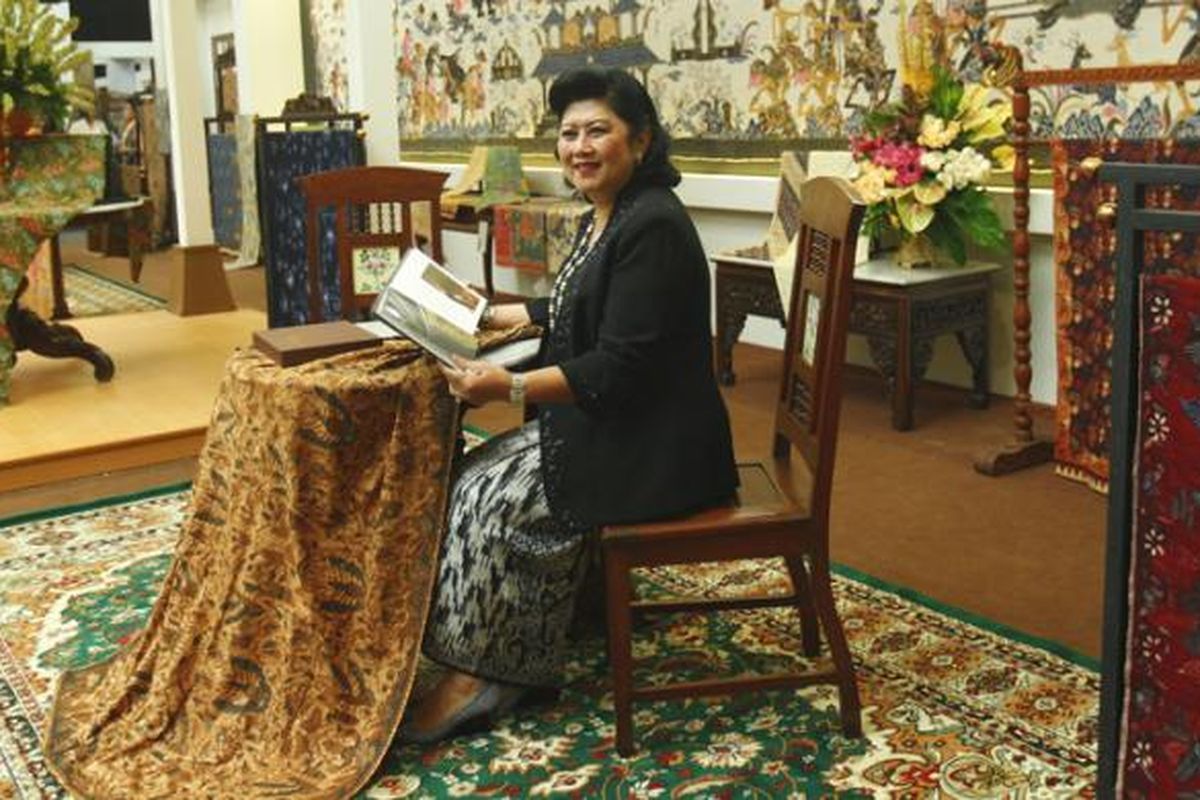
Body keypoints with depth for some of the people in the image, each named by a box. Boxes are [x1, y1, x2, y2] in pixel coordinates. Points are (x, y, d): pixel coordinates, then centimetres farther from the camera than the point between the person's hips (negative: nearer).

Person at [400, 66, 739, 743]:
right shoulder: (604, 219, 11)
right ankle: (487, 664, 7)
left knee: (493, 496, -14)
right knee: (476, 472, 2)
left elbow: (621, 366, -24)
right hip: (608, 425, 10)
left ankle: (483, 677, 1)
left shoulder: (651, 227, -20)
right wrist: (488, 316, 30)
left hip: (652, 446, -10)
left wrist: (513, 387, -27)